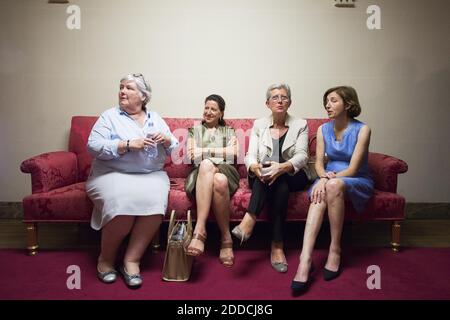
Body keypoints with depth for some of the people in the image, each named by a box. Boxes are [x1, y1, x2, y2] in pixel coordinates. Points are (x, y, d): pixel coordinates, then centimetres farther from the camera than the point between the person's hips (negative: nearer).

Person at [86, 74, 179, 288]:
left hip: (151, 176, 3)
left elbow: (174, 149, 15)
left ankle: (132, 260, -15)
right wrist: (127, 144, -18)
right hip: (113, 174, -2)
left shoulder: (156, 119, 16)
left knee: (154, 202, -30)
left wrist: (166, 140, -8)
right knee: (123, 203, -32)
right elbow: (93, 146, -9)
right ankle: (106, 258, -5)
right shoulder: (109, 116, 5)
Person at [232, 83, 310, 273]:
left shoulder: (300, 125, 5)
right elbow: (250, 155, -2)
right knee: (280, 187, -34)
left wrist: (283, 167, -33)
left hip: (293, 177, 0)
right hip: (262, 178, 1)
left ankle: (250, 220, -36)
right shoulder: (259, 125, 10)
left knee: (279, 179, -35)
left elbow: (302, 156, -10)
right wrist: (254, 167, -28)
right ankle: (277, 244, -38)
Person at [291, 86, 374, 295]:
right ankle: (305, 259, -46)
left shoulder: (362, 130, -8)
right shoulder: (323, 129, 6)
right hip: (330, 179, 3)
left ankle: (335, 250, -26)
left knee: (334, 185, -38)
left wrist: (329, 179, -29)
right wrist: (324, 176, -22)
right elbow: (319, 162, 0)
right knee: (319, 195, -34)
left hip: (358, 182, -3)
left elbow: (353, 169, -15)